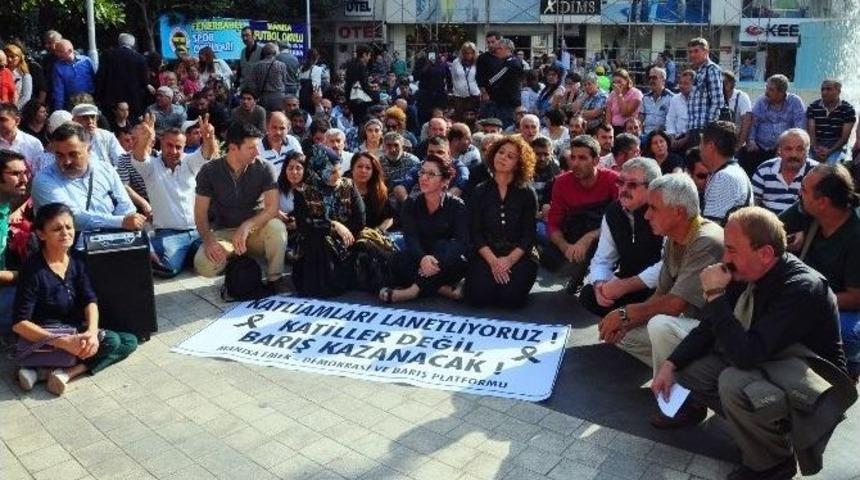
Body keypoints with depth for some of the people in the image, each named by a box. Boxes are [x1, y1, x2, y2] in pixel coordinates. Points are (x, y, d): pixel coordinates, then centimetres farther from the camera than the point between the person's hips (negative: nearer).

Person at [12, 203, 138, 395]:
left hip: (77, 330, 7)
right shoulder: (33, 269, -17)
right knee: (111, 341, -22)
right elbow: (19, 323, -21)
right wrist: (64, 342, -31)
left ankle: (66, 372, -16)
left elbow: (90, 300, -6)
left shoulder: (77, 260, 1)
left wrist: (92, 331, -26)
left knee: (130, 341, -6)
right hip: (46, 337, -7)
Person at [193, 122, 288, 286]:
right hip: (224, 232, 0)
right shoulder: (210, 171, -9)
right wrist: (208, 240, -26)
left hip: (255, 230, 0)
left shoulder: (264, 168, -11)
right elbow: (200, 212, -8)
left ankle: (275, 281, -13)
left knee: (276, 227, -35)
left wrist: (246, 226, -34)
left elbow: (272, 208, -18)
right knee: (203, 265, -29)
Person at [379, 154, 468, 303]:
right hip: (419, 258, 2)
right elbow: (410, 237, -14)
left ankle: (414, 289, -33)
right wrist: (422, 258, -38)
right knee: (399, 261, -29)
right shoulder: (411, 204, 1)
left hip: (447, 263, -1)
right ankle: (442, 288, -27)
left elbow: (461, 240, -18)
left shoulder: (457, 206, -5)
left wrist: (437, 261, -38)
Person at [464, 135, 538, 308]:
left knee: (511, 298, -25)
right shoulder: (479, 192, 6)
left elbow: (529, 235, -2)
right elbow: (475, 233, -1)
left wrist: (510, 260, -18)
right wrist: (493, 261, -16)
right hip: (487, 254, 1)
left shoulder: (527, 193, 4)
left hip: (519, 255, -1)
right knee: (479, 297, -23)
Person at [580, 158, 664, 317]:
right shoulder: (613, 212, 1)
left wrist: (624, 286, -27)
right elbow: (602, 260, 3)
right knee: (588, 295, -12)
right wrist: (599, 284, -20)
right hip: (627, 279, 6)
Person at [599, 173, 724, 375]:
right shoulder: (672, 240, 4)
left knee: (661, 326, -34)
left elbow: (675, 304, -27)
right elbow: (661, 294, 8)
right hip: (689, 321, 9)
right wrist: (626, 322, -7)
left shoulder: (705, 243, -25)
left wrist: (626, 313, -15)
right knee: (619, 332, 5)